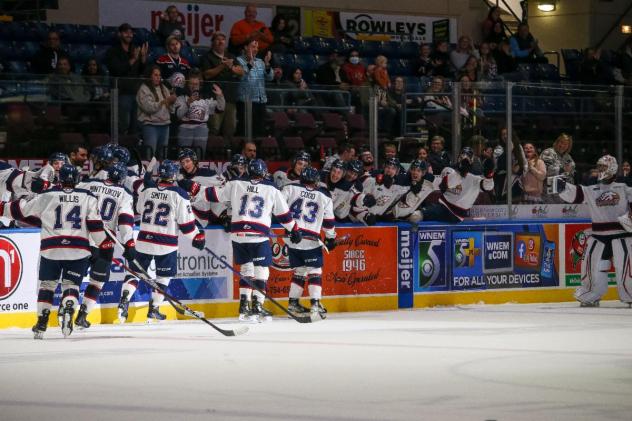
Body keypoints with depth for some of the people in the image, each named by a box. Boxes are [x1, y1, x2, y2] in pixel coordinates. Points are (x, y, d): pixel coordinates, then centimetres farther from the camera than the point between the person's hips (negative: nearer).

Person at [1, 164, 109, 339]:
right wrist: (105, 245, 7)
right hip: (78, 250, 0)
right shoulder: (87, 197, 7)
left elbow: (24, 210, 9)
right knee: (71, 285, 8)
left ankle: (41, 323, 8)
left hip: (51, 249, 0)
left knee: (46, 285, 13)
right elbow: (95, 224, 0)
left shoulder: (47, 196, 5)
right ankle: (68, 311, -19)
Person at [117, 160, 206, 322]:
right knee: (163, 276, 13)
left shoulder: (146, 191, 1)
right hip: (166, 244, -3)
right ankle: (153, 309, 12)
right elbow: (186, 222, -9)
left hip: (144, 240, 3)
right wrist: (197, 238, 4)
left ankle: (124, 299, -9)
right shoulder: (179, 195, -10)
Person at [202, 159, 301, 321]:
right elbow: (283, 213, 11)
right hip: (259, 235, -3)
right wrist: (294, 230, 23)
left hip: (238, 234, 3)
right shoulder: (271, 189, 6)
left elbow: (215, 195, 10)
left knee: (246, 269, 15)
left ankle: (244, 306, 10)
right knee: (261, 271, 4)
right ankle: (257, 306, -4)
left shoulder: (235, 184, 7)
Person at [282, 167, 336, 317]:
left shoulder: (290, 189, 5)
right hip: (311, 241, -3)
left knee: (299, 270, 16)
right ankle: (315, 304, -7)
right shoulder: (324, 196, 6)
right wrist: (331, 238, 16)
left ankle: (293, 303, 16)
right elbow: (328, 221, 6)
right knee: (315, 271, 5)